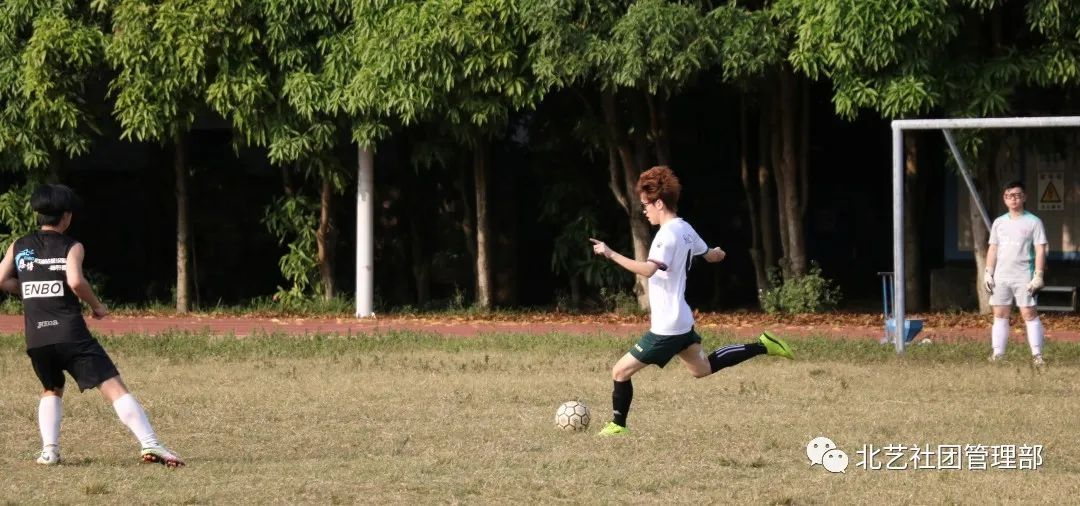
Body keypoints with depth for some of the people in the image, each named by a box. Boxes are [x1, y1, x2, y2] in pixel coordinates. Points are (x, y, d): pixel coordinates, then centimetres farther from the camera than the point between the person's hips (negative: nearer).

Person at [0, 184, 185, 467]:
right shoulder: (71, 247, 1)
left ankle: (49, 450, 10)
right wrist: (96, 306, 0)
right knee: (113, 387, -7)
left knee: (52, 390, 28)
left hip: (35, 339, 4)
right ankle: (149, 444, -20)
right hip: (70, 334, -4)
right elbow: (75, 282, -16)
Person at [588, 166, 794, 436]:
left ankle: (618, 425, 5)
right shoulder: (685, 229, 6)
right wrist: (717, 254, 48)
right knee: (702, 368, 27)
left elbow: (649, 269, -36)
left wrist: (611, 254, -35)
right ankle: (762, 346, 22)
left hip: (666, 327, -9)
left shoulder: (668, 234, -22)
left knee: (621, 371, -3)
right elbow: (711, 256, 23)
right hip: (681, 320, 9)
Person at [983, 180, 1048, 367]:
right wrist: (988, 273, 7)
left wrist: (1038, 276, -13)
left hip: (1024, 278, -5)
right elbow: (993, 249, 15)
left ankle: (1037, 354, -7)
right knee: (1000, 315, 4)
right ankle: (998, 353, 7)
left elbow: (1040, 250, -5)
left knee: (1029, 314, -7)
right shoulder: (999, 222, 13)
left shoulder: (1033, 222, -1)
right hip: (1001, 277, 5)